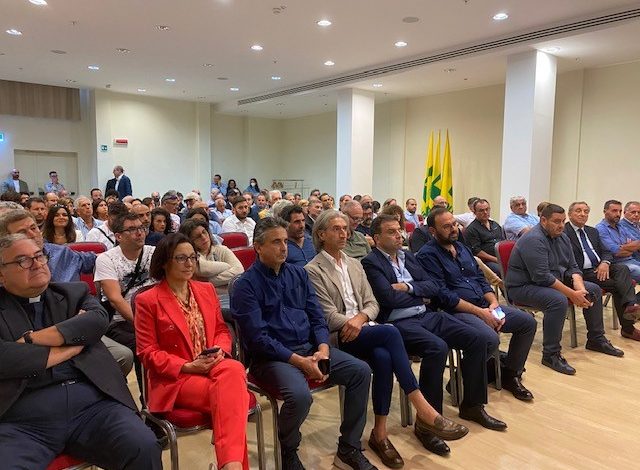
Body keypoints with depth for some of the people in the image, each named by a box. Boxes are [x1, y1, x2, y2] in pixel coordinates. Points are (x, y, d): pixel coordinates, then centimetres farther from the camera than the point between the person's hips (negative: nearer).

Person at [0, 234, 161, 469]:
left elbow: (99, 319, -2)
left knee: (144, 449, -22)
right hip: (23, 419, -1)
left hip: (93, 403, 2)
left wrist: (32, 338, -5)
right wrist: (71, 345, -1)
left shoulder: (74, 292, 19)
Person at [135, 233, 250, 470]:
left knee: (233, 370, -33)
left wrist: (220, 351, -7)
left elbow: (222, 330, 17)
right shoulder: (147, 300, -4)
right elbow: (147, 353, -5)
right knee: (227, 394, -33)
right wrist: (187, 366, -17)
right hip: (174, 379, -4)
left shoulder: (207, 290, 13)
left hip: (213, 366, 5)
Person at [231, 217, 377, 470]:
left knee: (361, 371, -9)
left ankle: (348, 449, 6)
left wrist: (323, 349, -10)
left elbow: (317, 318, 10)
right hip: (271, 357, -6)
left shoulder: (299, 274, 11)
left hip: (309, 347, 6)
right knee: (300, 395, -33)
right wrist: (299, 361, -20)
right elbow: (258, 337, -15)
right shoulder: (246, 285, -8)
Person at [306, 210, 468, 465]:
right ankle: (424, 411, -27)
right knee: (390, 332, -31)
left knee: (383, 357, -31)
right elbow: (329, 316, -8)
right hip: (338, 337, -5)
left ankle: (380, 433, -19)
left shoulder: (355, 265, 19)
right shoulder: (312, 270, -2)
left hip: (363, 331, 5)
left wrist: (361, 318, -11)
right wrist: (352, 324, -19)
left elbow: (372, 304, 12)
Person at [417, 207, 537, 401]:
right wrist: (479, 312, -18)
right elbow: (444, 295, -18)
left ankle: (510, 374, 17)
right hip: (456, 311, -8)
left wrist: (494, 303, -1)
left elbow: (481, 279, 18)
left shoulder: (462, 248, 17)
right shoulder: (427, 255, -10)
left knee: (528, 322, 2)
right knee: (491, 339, -32)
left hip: (484, 306, 9)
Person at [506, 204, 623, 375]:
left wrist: (580, 288, -14)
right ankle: (551, 354, -24)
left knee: (594, 290, 9)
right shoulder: (533, 240, -23)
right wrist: (572, 294, -26)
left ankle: (596, 340, 23)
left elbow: (572, 268, 6)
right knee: (558, 300, -36)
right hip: (524, 287, -10)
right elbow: (542, 277, -29)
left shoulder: (562, 237, 7)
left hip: (555, 282, 10)